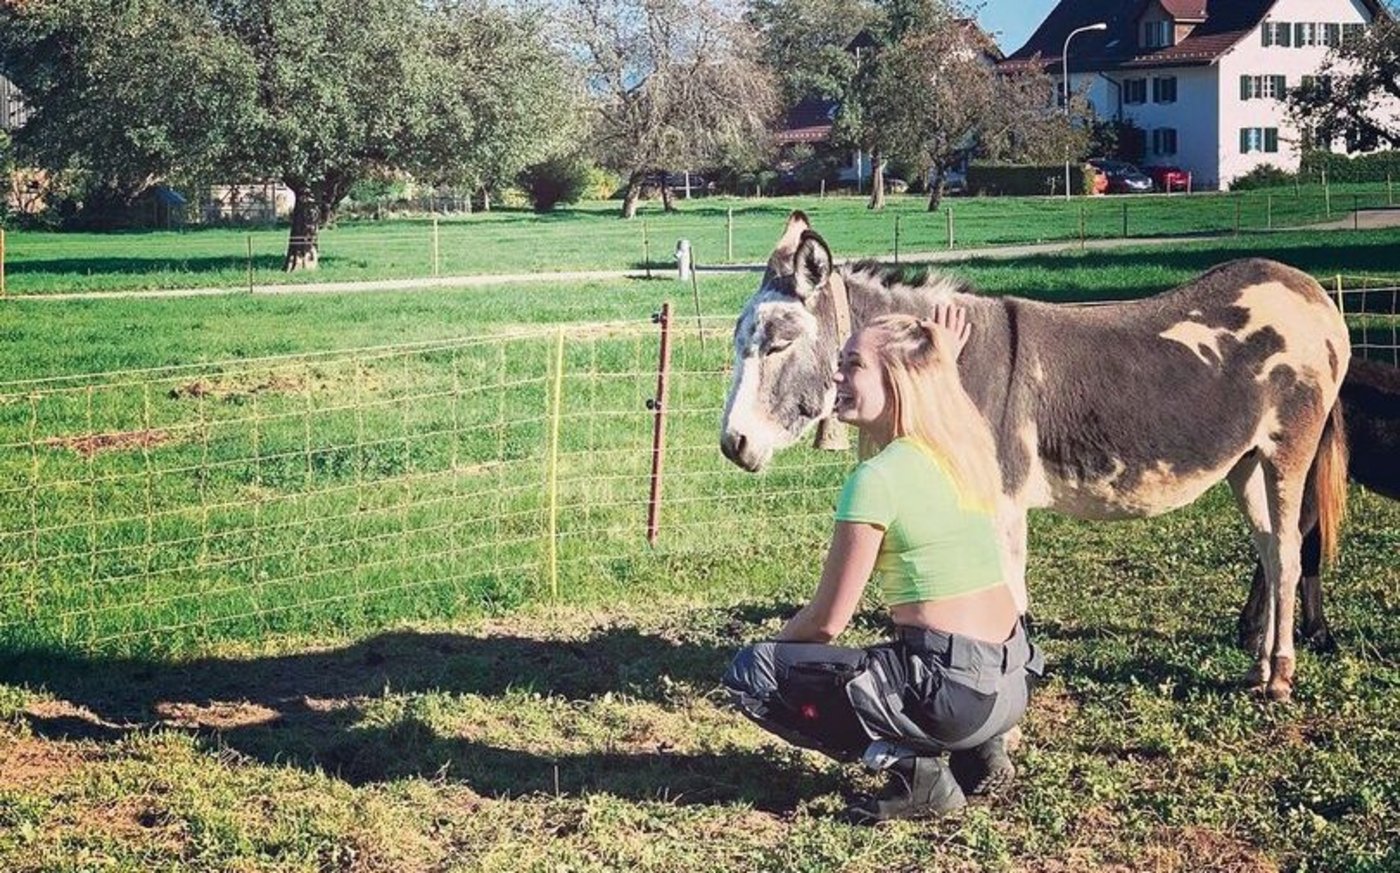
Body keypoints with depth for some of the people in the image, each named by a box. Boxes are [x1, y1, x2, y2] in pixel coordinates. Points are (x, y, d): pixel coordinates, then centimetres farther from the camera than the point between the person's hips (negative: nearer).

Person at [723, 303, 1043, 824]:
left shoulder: (877, 478, -14)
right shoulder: (967, 449, 8)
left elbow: (826, 621, -8)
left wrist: (769, 649, 9)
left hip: (955, 692, -9)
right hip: (1015, 679, 9)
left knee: (750, 674, -2)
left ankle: (916, 772, -3)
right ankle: (979, 754, 17)